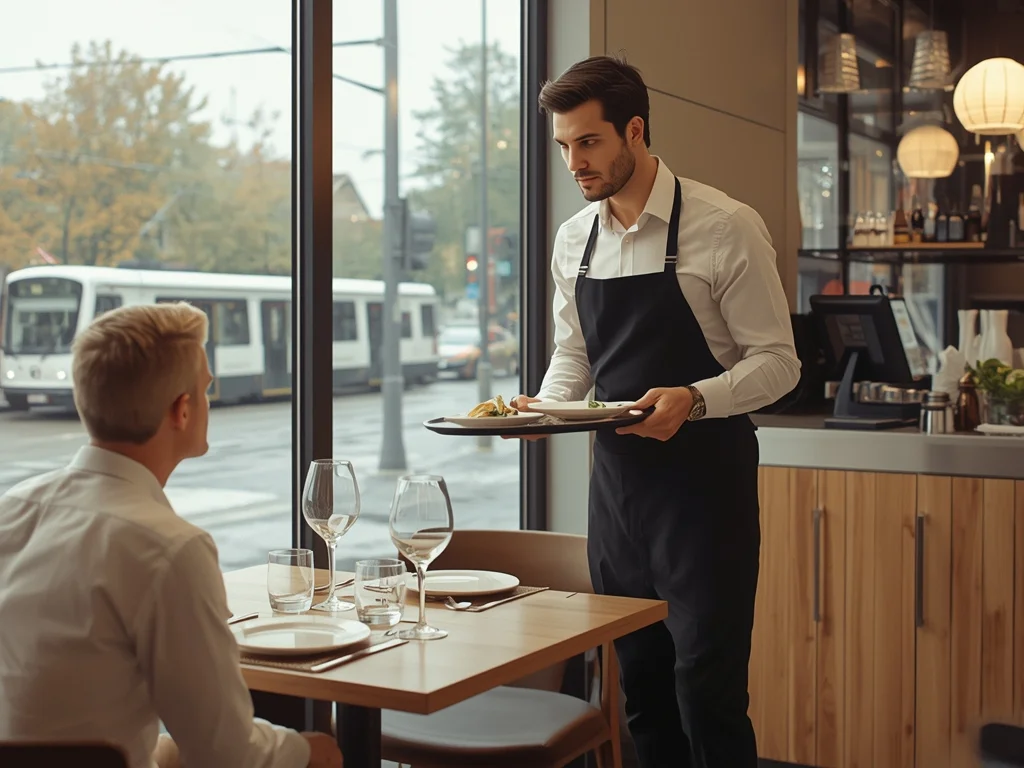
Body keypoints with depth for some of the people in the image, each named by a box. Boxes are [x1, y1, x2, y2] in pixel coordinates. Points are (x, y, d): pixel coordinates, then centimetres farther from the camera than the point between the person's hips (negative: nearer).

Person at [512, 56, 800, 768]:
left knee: (707, 689, -5)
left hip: (705, 476, -6)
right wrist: (544, 404, -2)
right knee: (639, 680, 13)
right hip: (616, 476, 6)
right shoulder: (573, 240, 8)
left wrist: (692, 400, -26)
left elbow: (777, 361, -10)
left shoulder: (726, 227, -10)